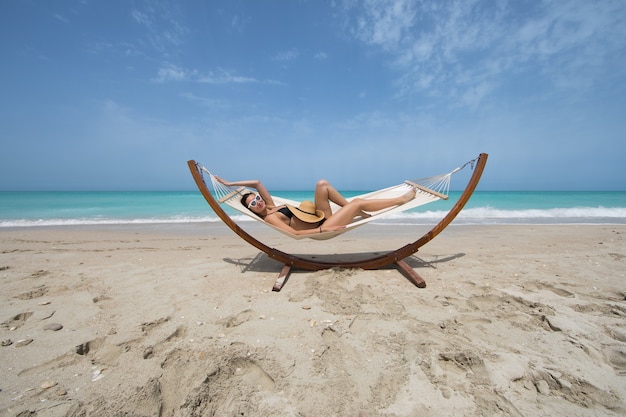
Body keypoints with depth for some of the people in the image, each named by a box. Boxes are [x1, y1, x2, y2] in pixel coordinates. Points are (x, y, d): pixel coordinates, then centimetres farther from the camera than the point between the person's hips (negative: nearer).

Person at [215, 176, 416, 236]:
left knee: (322, 184, -6)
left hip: (322, 219, 9)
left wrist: (230, 183, 13)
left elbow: (257, 183, 13)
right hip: (322, 227, -9)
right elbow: (294, 233, -21)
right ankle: (401, 199, 3)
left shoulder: (270, 207, 12)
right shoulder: (269, 217, -12)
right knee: (358, 202, -15)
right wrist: (322, 229, -25)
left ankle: (353, 212, 3)